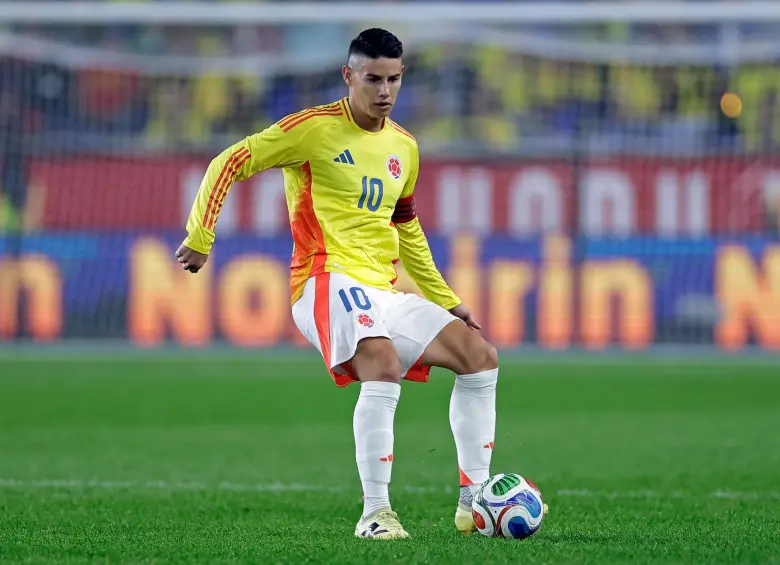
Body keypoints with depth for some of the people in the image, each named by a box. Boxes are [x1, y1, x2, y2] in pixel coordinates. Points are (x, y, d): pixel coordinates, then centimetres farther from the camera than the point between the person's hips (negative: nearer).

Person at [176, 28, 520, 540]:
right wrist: (199, 238, -9)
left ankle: (474, 503, 5)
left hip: (384, 294, 8)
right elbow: (229, 164, -4)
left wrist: (446, 302, 27)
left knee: (480, 355, 2)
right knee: (384, 364, -33)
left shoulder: (404, 147, 16)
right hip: (328, 282, -8)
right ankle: (375, 513, -29)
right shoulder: (315, 128, -6)